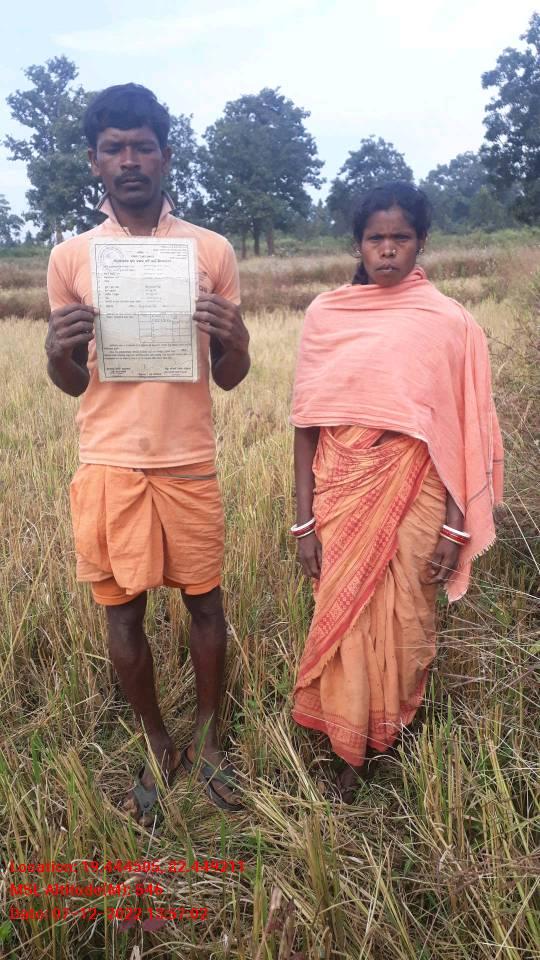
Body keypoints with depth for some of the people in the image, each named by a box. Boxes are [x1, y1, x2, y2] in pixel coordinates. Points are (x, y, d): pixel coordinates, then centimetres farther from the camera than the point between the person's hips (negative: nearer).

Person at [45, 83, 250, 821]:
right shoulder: (70, 257, 4)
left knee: (205, 603, 10)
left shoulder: (211, 250, 2)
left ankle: (208, 743, 32)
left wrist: (232, 336, -19)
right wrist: (60, 351, -16)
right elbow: (70, 384, 7)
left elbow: (230, 378, 3)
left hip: (189, 462, 0)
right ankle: (159, 749, 32)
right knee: (122, 613, 10)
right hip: (109, 464, 1)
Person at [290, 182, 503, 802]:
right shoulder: (325, 315, 0)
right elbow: (307, 419, 0)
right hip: (343, 492, 1)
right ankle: (349, 758, 32)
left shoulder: (449, 322, -2)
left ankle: (396, 747, 38)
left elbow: (464, 429, -2)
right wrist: (304, 520, -2)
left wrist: (456, 527, -5)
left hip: (413, 494, -1)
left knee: (404, 623, 10)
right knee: (346, 622, 9)